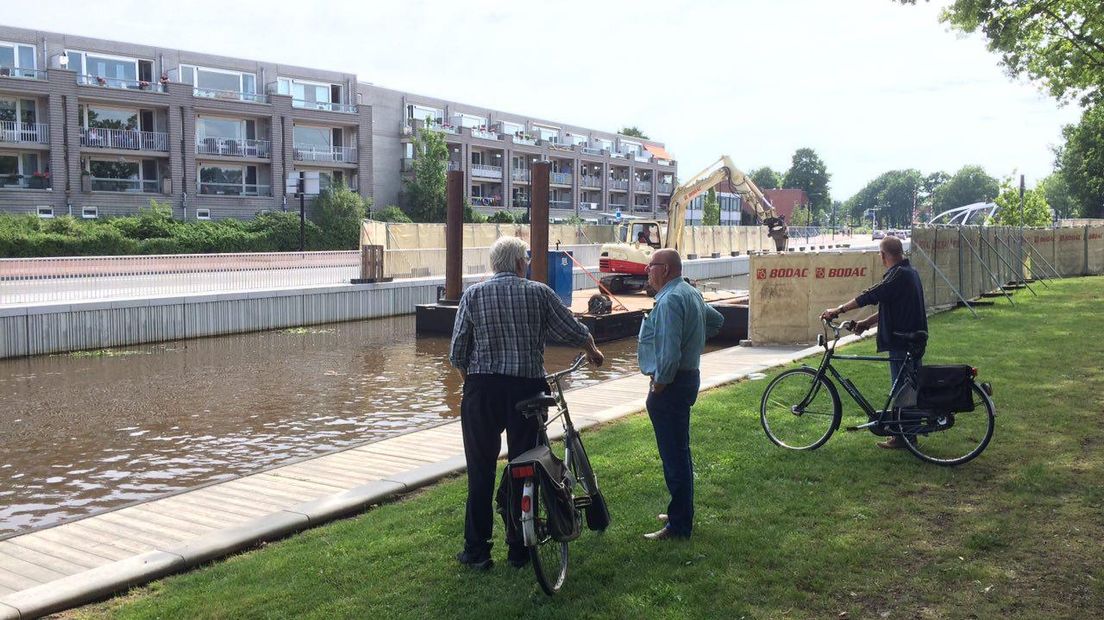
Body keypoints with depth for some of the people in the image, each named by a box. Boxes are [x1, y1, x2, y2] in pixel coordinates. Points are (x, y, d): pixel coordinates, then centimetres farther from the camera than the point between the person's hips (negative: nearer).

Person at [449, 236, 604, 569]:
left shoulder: (473, 294, 0)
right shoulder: (539, 293, 0)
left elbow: (458, 351, -1)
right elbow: (573, 331, 6)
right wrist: (593, 351, 27)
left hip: (482, 390, 0)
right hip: (527, 388, 0)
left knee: (481, 469, 7)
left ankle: (477, 550, 11)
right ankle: (519, 550, 18)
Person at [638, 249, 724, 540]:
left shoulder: (670, 300, -19)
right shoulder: (691, 293, 14)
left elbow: (669, 351, -26)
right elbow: (716, 320, 29)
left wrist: (658, 384, -16)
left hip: (671, 384, -11)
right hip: (689, 375, 11)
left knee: (674, 455, -5)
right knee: (679, 451, 19)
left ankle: (679, 525, 1)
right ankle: (681, 512, 30)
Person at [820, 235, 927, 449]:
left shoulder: (898, 275, -19)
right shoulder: (909, 272, 14)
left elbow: (870, 296, -23)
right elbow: (889, 306, 17)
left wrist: (838, 310, -18)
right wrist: (867, 322, 13)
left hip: (901, 342, -10)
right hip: (913, 340, 10)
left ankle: (902, 436, 5)